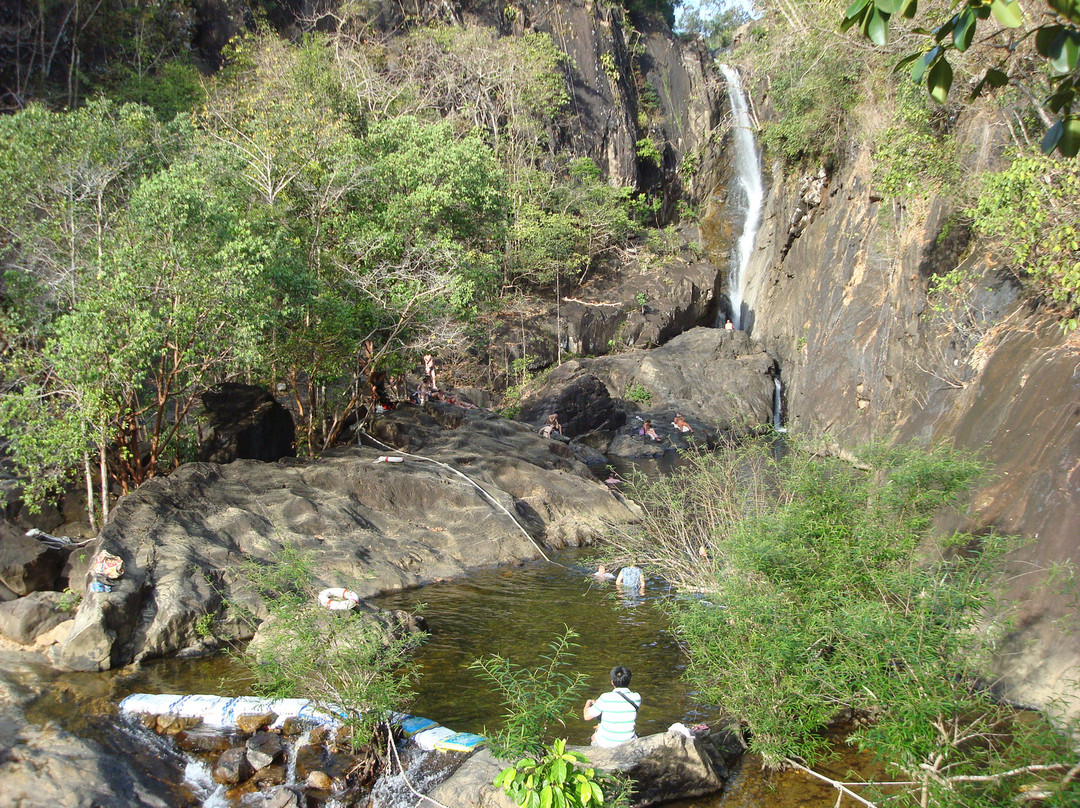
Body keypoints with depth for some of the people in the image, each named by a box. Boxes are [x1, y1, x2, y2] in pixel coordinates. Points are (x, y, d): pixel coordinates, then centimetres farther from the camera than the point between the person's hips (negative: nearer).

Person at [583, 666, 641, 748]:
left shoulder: (606, 698, -21)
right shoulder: (636, 698, -12)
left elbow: (587, 716, -13)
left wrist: (588, 703, 11)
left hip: (607, 743, -2)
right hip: (628, 742, 2)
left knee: (594, 736, 33)